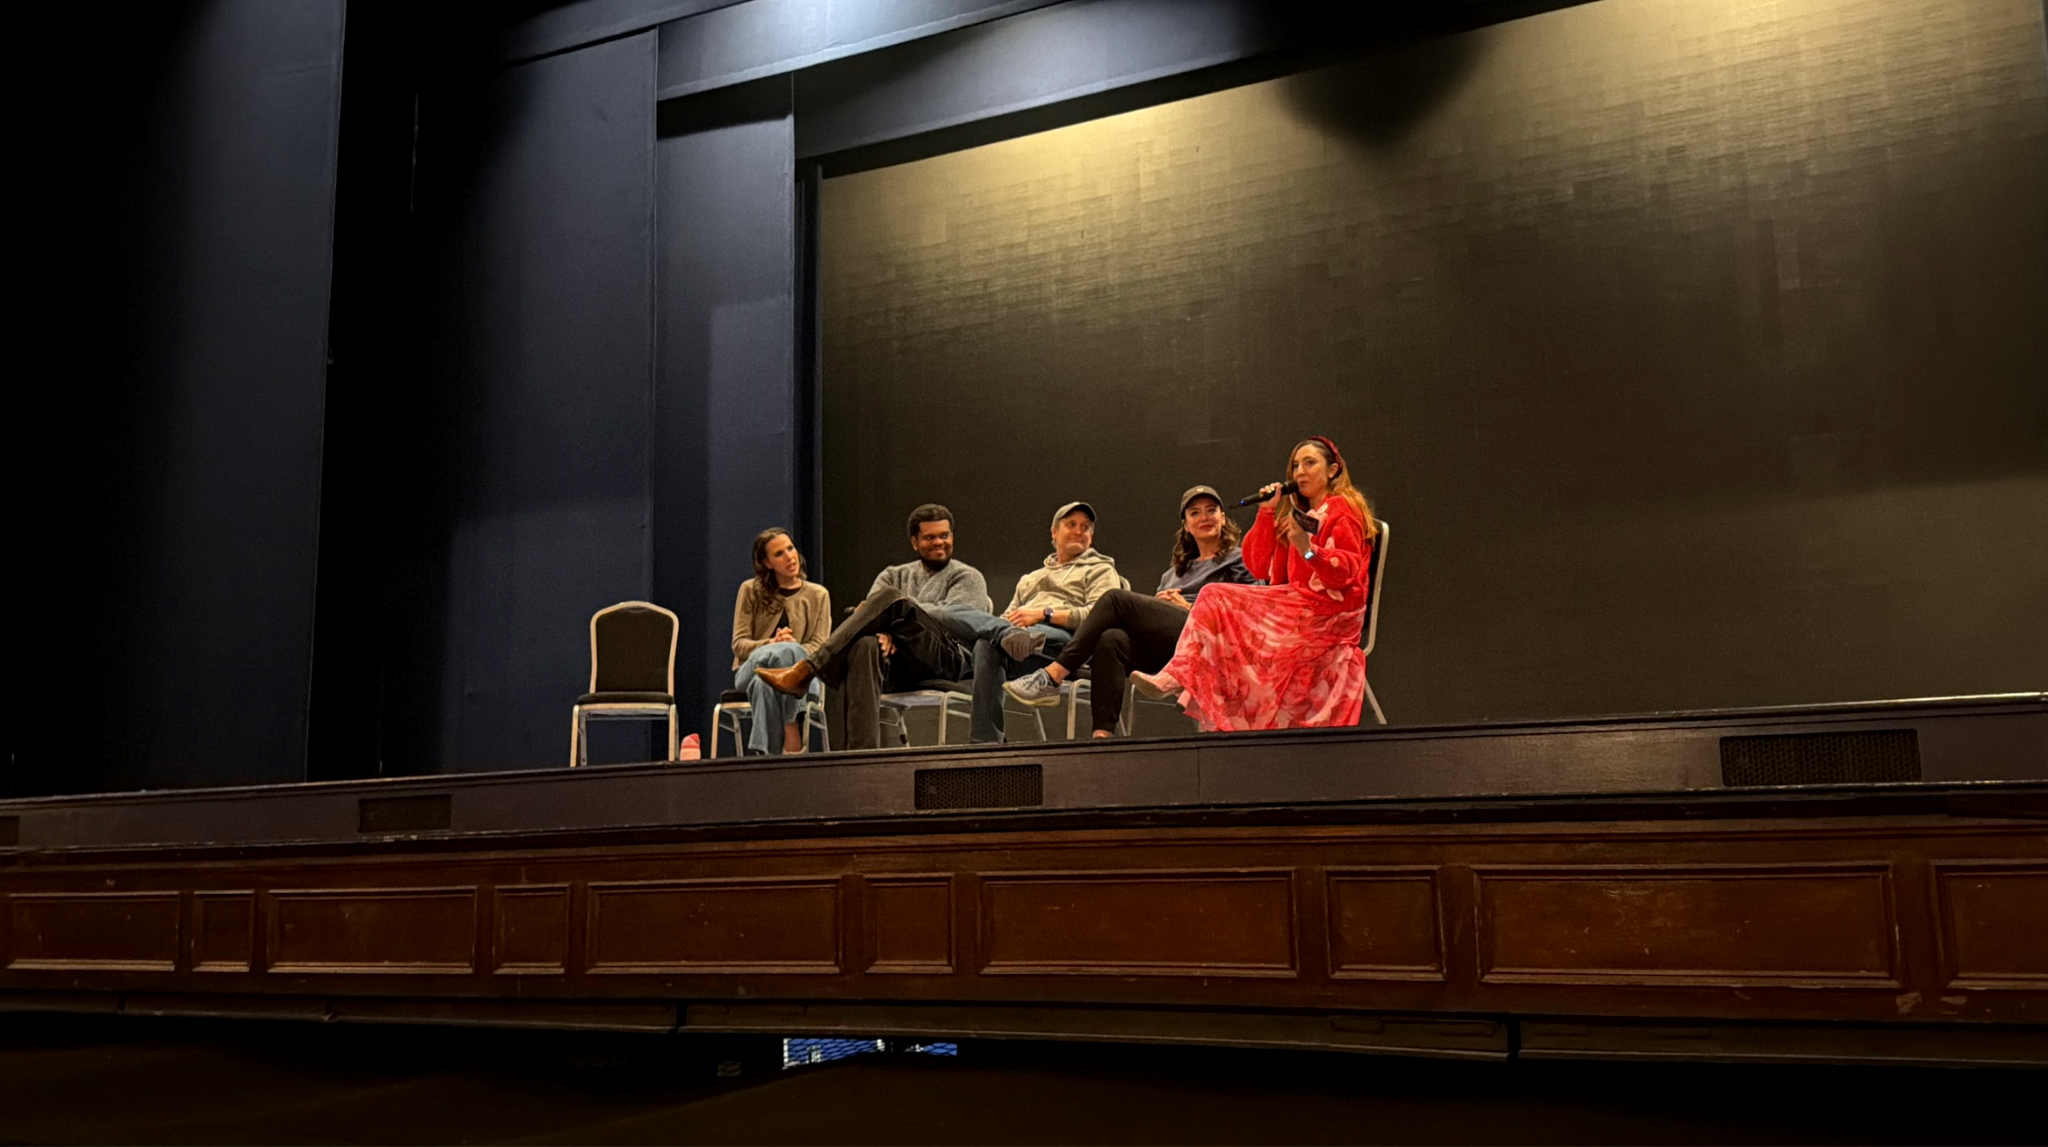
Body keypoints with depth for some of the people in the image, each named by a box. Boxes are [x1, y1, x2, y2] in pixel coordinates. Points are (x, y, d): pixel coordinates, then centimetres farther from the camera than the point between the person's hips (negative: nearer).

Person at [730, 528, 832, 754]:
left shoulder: (818, 595, 14)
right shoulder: (750, 590, 11)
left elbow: (819, 648, 3)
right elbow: (739, 644, 4)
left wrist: (789, 650, -19)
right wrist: (771, 644, -17)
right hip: (752, 670, 0)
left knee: (787, 651, -38)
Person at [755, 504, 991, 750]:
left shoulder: (968, 577, 16)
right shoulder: (896, 575, 28)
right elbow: (870, 611, 9)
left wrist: (897, 608, -11)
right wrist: (884, 630, -15)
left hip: (949, 659, -3)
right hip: (900, 660, 4)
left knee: (890, 597, -26)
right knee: (864, 646, -35)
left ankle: (806, 670, -32)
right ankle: (861, 754, -44)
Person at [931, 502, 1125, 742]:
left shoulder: (1101, 571, 22)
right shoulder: (1029, 579, 42)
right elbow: (1007, 618, 31)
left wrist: (1045, 614, -12)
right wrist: (1007, 627, 2)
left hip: (1061, 638, -6)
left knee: (987, 645, -37)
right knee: (950, 614, -25)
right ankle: (1009, 636, -51)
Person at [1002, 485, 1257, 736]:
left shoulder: (1238, 560, 19)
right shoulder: (1173, 573, 37)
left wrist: (1190, 608, -2)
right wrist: (1160, 601, 5)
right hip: (1160, 648, 5)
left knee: (1116, 599, -20)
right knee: (1112, 640, -30)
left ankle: (1053, 676, -26)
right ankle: (1102, 733, -44)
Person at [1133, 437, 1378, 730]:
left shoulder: (1343, 509, 0)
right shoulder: (1298, 513, 24)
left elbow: (1347, 573, -13)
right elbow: (1259, 567, 15)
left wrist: (1309, 550, -30)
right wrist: (1267, 512, 10)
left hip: (1328, 613, -8)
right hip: (1301, 605, 8)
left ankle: (1177, 678, -24)